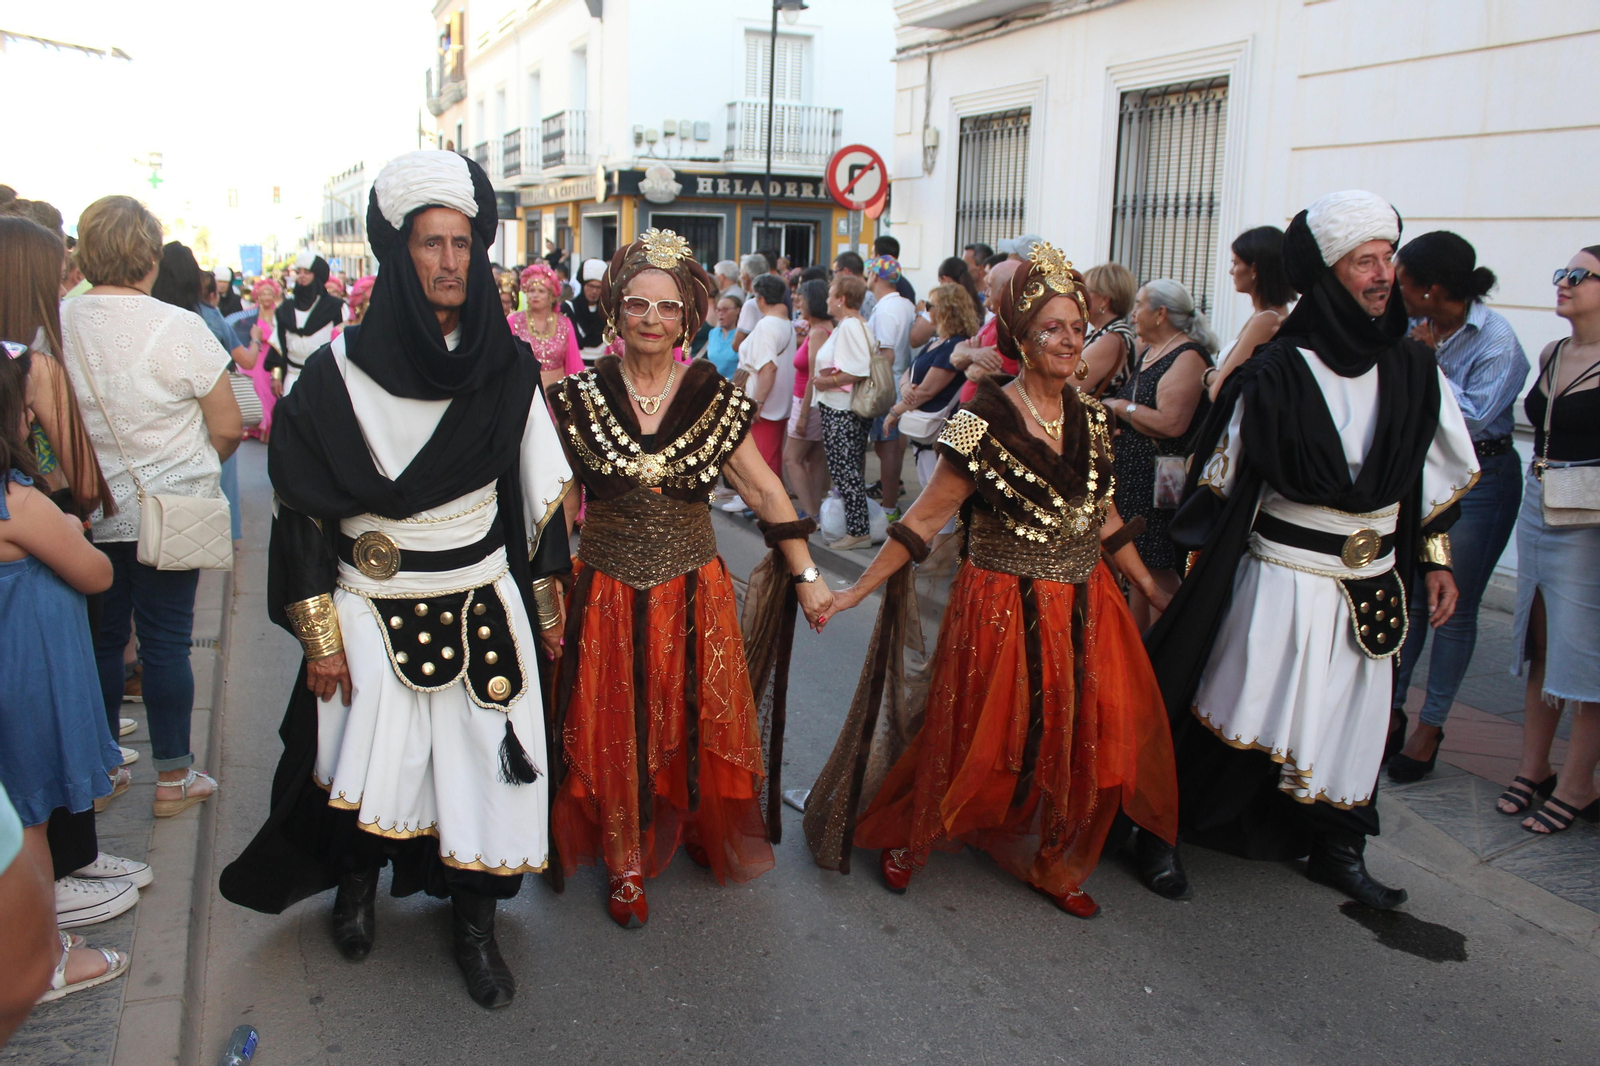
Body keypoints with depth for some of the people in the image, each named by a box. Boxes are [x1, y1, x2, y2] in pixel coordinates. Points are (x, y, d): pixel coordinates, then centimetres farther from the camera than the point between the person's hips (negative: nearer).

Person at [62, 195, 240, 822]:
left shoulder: (56, 326, -5)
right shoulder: (178, 328, -16)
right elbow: (228, 428, -11)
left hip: (90, 513, 4)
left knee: (101, 636, 15)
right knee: (166, 641, 6)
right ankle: (173, 778, 16)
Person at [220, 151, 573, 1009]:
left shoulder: (508, 366, -2)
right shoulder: (340, 372, -9)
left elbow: (538, 493, 5)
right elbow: (301, 509, -6)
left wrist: (545, 603, 8)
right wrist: (319, 635, -7)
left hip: (485, 605, 2)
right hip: (374, 610, -1)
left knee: (482, 764, 4)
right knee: (369, 764, 10)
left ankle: (474, 921, 26)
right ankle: (358, 881, 42)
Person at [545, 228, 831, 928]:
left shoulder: (717, 400, -4)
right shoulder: (578, 397, -4)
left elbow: (764, 491, -1)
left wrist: (806, 576, -2)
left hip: (692, 598, 0)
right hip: (606, 599, 0)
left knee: (691, 726, 14)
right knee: (614, 732, 10)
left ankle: (701, 832, 41)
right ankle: (625, 863, 30)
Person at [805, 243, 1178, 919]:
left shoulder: (1091, 419, 5)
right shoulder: (985, 422, -13)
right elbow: (925, 518, -10)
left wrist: (1149, 586, 19)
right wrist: (859, 589, -11)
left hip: (1084, 609, 6)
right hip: (1004, 613, -5)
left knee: (1082, 742, 8)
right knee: (982, 743, 4)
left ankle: (1053, 864, 31)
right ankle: (906, 836, 30)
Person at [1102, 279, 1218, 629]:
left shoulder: (1188, 356, -14)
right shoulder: (1148, 352, 16)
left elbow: (1172, 423, -26)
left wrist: (1120, 407, -13)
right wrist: (1110, 416, 1)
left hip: (1161, 482, -9)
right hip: (1134, 479, 9)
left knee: (1158, 571, -6)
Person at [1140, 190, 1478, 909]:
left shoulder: (1413, 369, 3)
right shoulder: (1276, 373, -13)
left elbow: (1437, 478, 13)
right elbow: (1220, 483, -9)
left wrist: (1436, 560, 12)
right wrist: (1199, 576, -9)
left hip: (1373, 583, 5)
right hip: (1281, 575, -5)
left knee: (1351, 715, 14)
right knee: (1237, 709, 0)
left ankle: (1335, 849, 32)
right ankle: (1159, 829, 15)